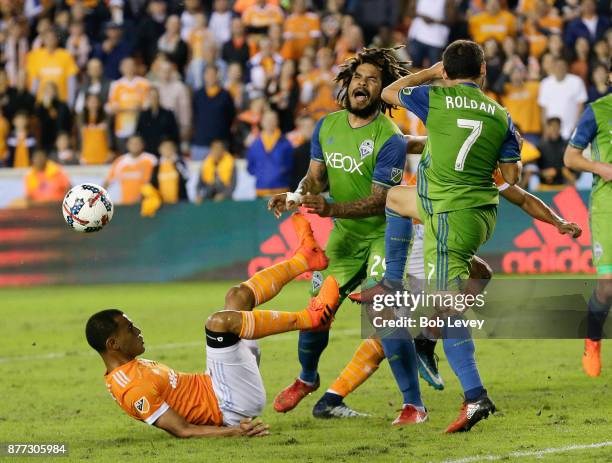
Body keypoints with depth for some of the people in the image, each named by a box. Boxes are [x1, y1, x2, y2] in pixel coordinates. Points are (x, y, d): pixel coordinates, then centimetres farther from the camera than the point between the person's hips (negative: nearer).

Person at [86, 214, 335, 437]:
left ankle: (305, 258, 28)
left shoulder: (129, 370, 9)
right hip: (233, 408, -10)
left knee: (239, 295, 15)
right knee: (221, 320, -28)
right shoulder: (133, 390, -22)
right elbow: (182, 430, -26)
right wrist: (232, 431, -35)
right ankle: (309, 318, -14)